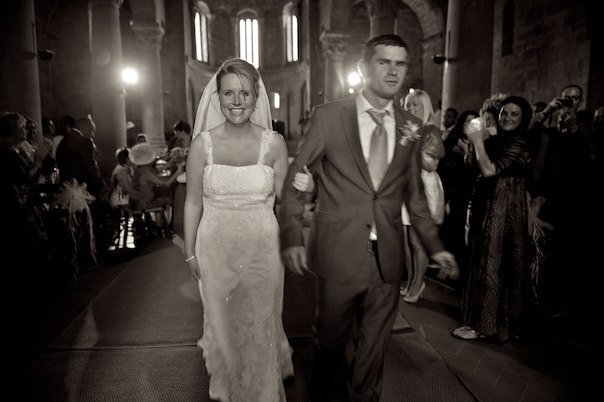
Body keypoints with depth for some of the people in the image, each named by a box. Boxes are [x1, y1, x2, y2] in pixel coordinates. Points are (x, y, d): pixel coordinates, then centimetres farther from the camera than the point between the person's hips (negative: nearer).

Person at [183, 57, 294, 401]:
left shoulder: (274, 143, -7)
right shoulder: (202, 144, -6)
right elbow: (193, 202, 1)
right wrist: (190, 252, 4)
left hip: (262, 248, 0)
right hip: (216, 249, 1)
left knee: (260, 325, 13)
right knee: (223, 323, 18)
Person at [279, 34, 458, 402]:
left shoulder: (412, 126, 5)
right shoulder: (328, 116, -5)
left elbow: (414, 193, 12)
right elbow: (296, 179, -1)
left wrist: (435, 246, 12)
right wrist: (293, 236, -9)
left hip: (388, 258, 3)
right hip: (340, 254, -2)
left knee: (374, 348, 15)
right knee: (330, 340, 16)